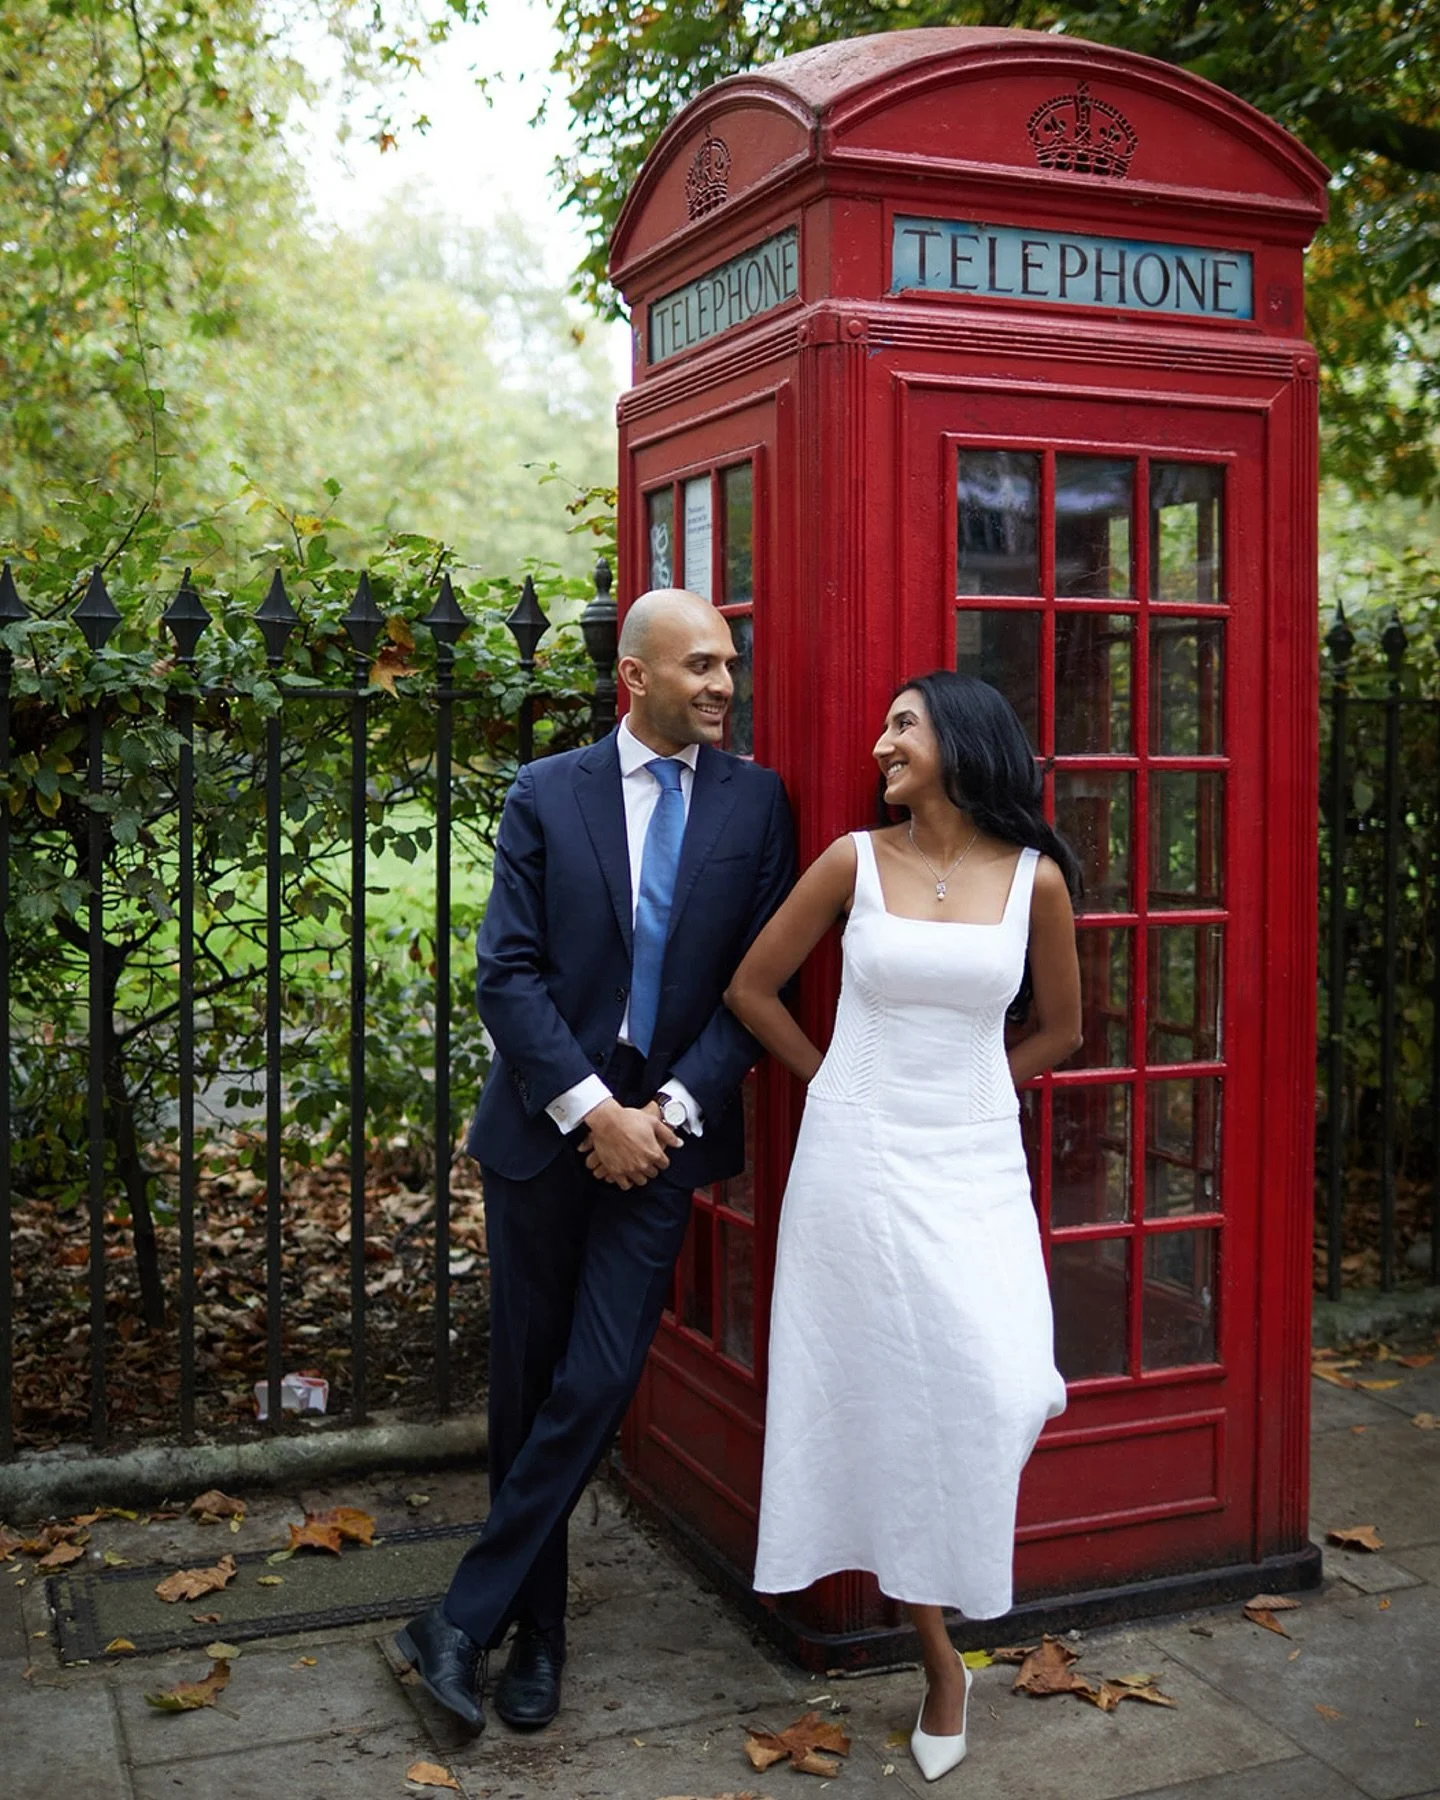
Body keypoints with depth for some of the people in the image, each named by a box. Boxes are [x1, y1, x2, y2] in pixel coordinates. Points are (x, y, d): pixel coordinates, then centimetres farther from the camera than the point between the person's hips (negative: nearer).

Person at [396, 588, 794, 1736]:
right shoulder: (546, 796, 0)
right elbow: (508, 972, -5)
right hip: (547, 1124, 0)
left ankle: (469, 1619, 8)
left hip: (662, 1130, 0)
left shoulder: (756, 802, 2)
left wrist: (675, 1109, -10)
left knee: (598, 1382, -7)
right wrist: (594, 1110, -13)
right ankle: (538, 1626, 27)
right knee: (529, 1380, 9)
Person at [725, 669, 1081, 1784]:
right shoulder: (856, 861, -1)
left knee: (998, 1388, -12)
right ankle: (939, 1659, 18)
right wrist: (840, 1082, 9)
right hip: (857, 1158, 0)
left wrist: (964, 1094, 9)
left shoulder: (1034, 877, 1)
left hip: (974, 1163, 1)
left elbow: (1060, 1027, 14)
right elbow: (752, 989, 8)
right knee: (883, 1392, 2)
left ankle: (948, 1605, 17)